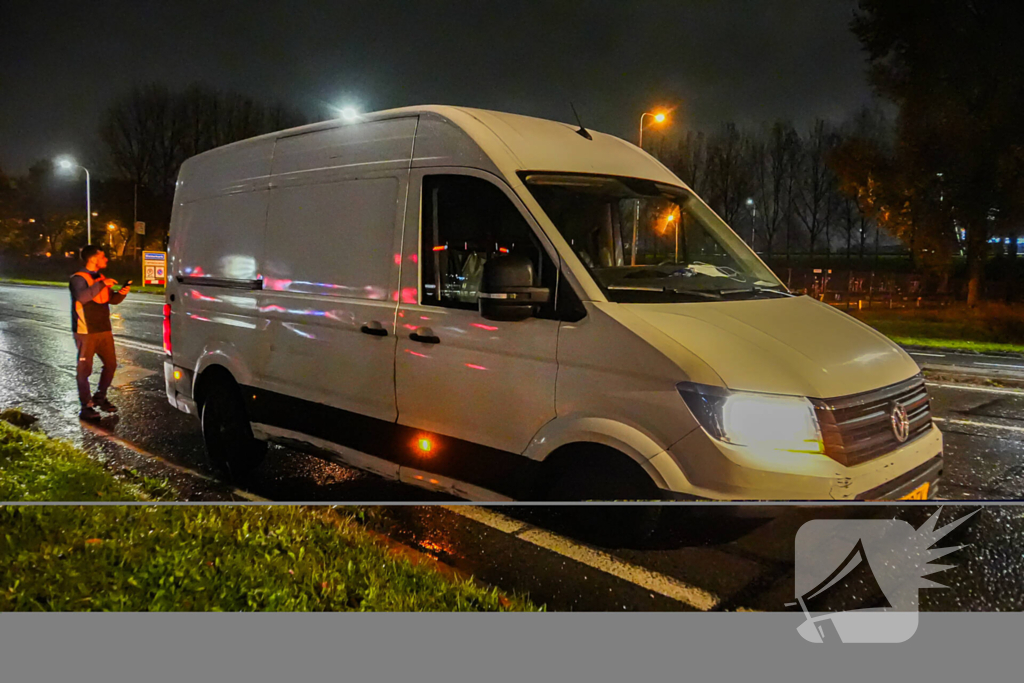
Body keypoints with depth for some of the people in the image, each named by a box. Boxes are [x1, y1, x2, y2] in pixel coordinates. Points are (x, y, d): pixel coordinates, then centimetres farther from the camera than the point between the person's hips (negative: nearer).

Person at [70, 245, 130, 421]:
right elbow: (82, 297, -28)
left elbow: (112, 300, 17)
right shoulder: (78, 278, -10)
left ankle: (100, 398, 27)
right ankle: (86, 406, 4)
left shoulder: (101, 278, 14)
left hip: (104, 330, 8)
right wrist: (102, 284, -31)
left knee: (111, 365, 12)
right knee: (85, 369, -2)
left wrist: (121, 293, -3)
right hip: (86, 332, -7)